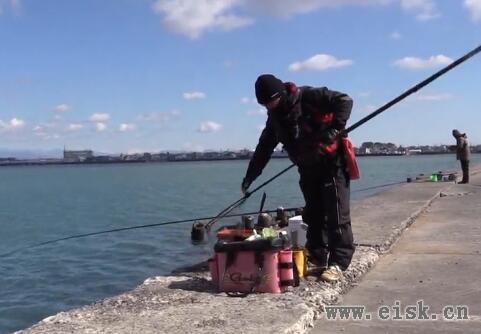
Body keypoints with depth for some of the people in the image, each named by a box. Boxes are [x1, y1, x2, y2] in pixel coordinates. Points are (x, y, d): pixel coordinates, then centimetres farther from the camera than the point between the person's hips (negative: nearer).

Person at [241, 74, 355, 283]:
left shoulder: (307, 97, -15)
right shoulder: (274, 118, 8)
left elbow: (344, 101, -18)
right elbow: (263, 148, 13)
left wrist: (335, 127, -30)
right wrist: (250, 176, 10)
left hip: (332, 163, -7)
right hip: (308, 170, 8)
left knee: (336, 215, -8)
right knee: (313, 215, 10)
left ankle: (338, 264, -4)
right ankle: (318, 260, 20)